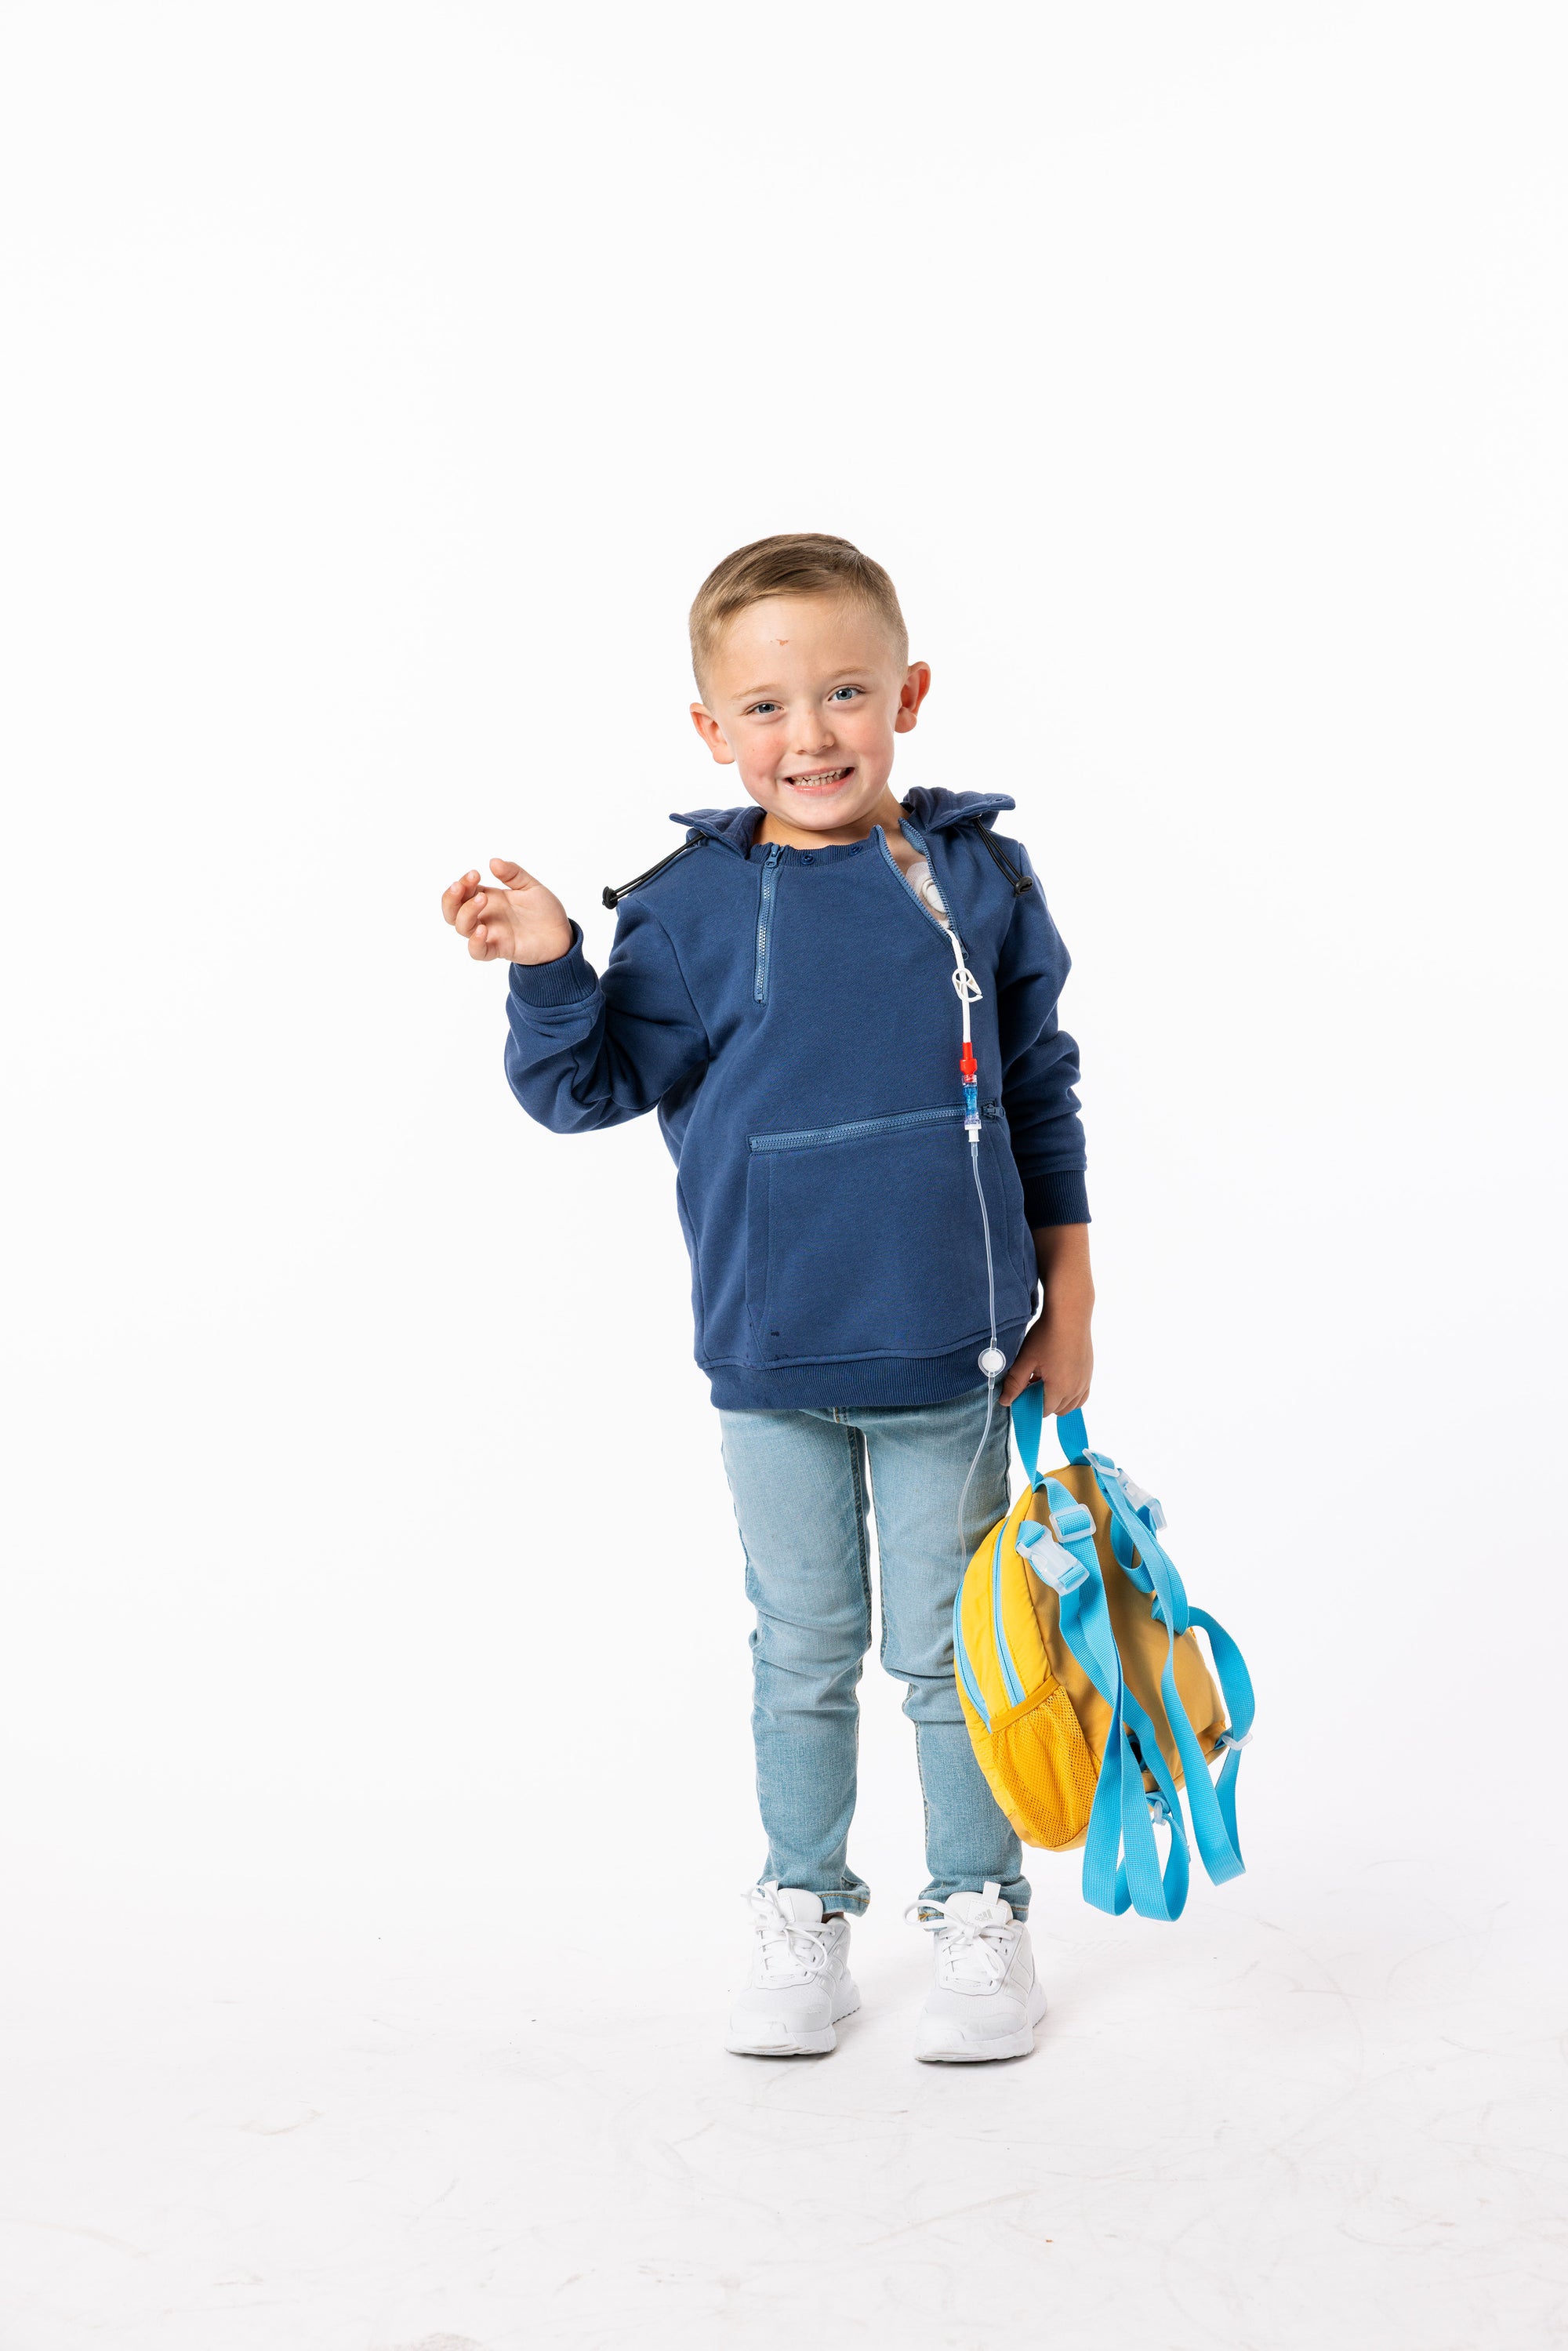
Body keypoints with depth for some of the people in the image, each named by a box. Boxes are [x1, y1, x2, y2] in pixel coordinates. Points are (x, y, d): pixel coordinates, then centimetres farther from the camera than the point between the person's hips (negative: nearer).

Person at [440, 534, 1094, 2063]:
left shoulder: (978, 879, -2)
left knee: (948, 1652, 10)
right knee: (804, 1657, 14)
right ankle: (802, 1917, 30)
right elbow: (595, 1085, -1)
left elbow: (1040, 1097, 5)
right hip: (771, 1361, 0)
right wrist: (546, 969, -19)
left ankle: (978, 1912, 27)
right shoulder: (690, 906, -5)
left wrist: (1065, 1299, 5)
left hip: (950, 1357, 0)